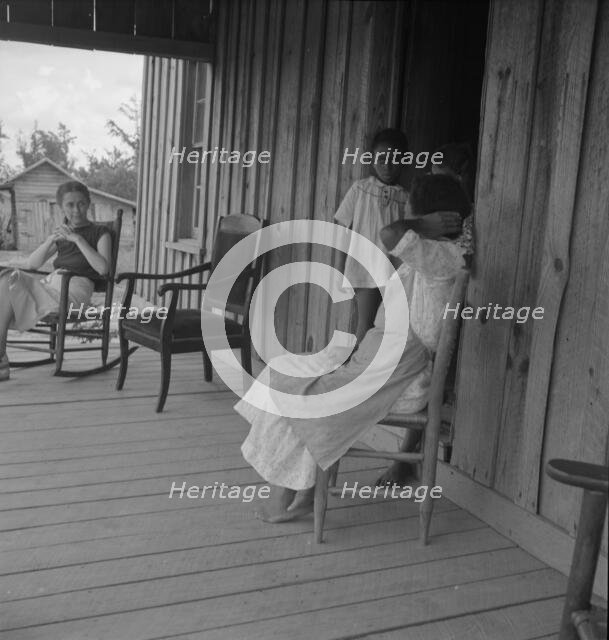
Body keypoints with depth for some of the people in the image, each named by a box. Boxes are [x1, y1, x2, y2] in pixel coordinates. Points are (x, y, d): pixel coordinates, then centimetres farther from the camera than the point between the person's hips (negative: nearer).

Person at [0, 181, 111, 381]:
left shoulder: (100, 233, 9)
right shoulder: (61, 235, 25)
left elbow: (103, 268, -11)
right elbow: (31, 264, 14)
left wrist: (78, 239, -13)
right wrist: (50, 240, -2)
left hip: (75, 289, -6)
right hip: (51, 283, 6)